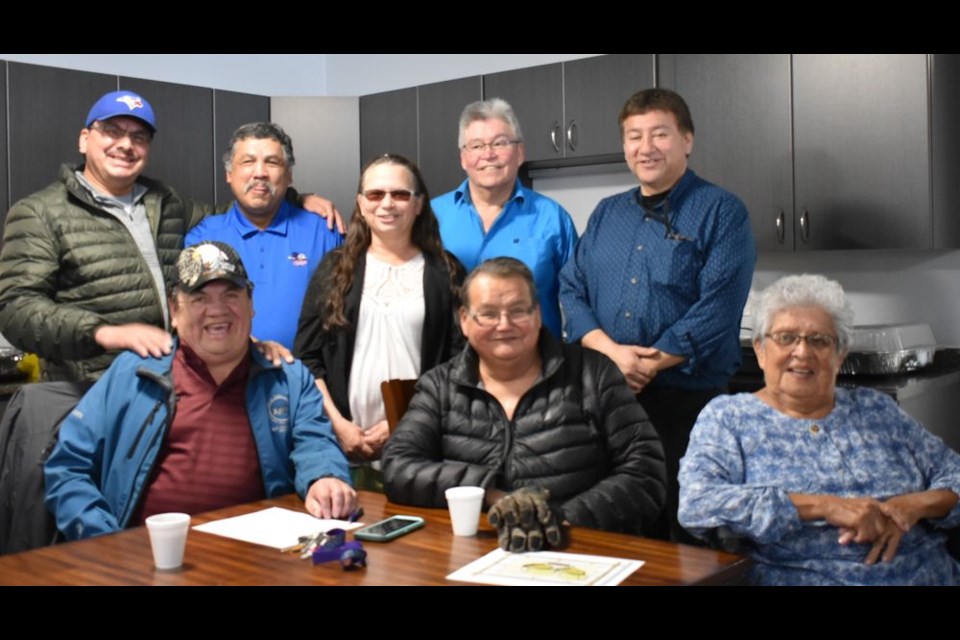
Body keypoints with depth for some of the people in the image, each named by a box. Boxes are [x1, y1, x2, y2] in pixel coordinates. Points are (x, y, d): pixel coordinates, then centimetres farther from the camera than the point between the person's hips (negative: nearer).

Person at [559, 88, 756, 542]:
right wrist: (611, 350, -10)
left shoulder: (721, 212, -2)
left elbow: (718, 308, -13)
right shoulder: (606, 214, 14)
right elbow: (571, 289, 7)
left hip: (686, 399, -4)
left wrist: (650, 365, -15)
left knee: (685, 533, 2)